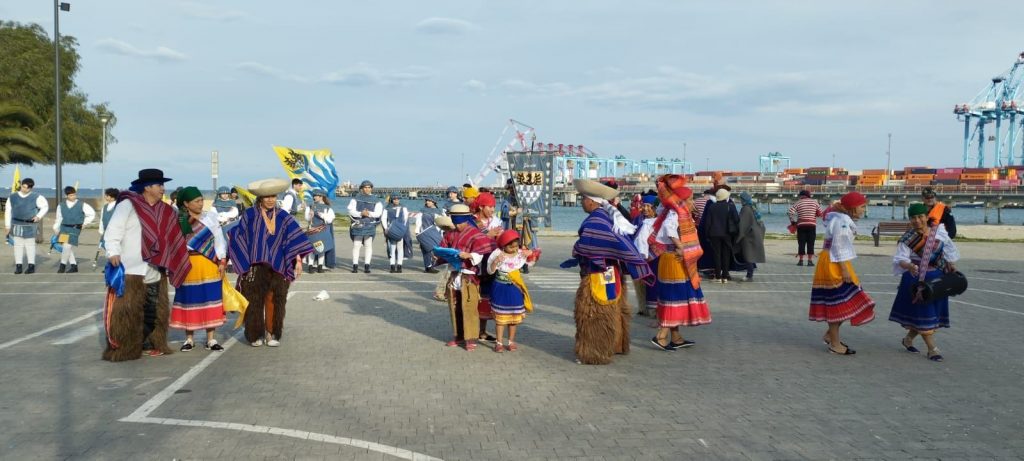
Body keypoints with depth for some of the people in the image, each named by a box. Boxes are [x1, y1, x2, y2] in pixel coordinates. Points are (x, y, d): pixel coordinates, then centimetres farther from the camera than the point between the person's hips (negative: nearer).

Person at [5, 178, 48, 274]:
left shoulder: (36, 197, -1)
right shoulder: (12, 197, 6)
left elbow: (45, 207, 7)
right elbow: (8, 212, 10)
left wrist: (39, 216, -7)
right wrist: (7, 226, 8)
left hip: (30, 225, -2)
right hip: (17, 224, 2)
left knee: (30, 244, 1)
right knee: (18, 244, 2)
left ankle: (31, 266, 6)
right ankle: (18, 266, 5)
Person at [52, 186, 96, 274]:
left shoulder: (82, 205, 0)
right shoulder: (61, 206, 9)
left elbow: (92, 214, 7)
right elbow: (59, 218, 15)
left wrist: (84, 223, 5)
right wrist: (56, 228, 8)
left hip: (75, 229, -4)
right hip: (64, 228, 4)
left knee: (67, 246, -14)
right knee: (68, 247, 4)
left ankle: (63, 265, 0)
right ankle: (73, 266, 15)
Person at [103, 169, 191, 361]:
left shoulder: (164, 211, 13)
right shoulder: (127, 205, -6)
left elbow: (170, 238, 18)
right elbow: (113, 230, -12)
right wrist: (113, 252, -22)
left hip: (154, 271, 6)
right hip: (130, 271, -6)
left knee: (153, 311, 11)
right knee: (126, 311, -3)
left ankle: (150, 344, 23)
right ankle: (122, 349, 5)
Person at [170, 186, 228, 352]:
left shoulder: (211, 216, 3)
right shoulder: (178, 220, 2)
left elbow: (219, 240, 4)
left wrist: (222, 261, -2)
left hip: (209, 264, 0)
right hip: (187, 265, 0)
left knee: (210, 299, 2)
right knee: (189, 300, 5)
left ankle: (211, 339, 8)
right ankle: (189, 338, 16)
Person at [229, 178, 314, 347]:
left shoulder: (283, 217, 5)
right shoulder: (249, 215, 0)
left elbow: (295, 238, 1)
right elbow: (238, 237, 2)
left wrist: (298, 259, -8)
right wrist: (244, 261, -2)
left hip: (277, 267, 1)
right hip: (254, 266, -1)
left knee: (274, 300, 1)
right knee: (254, 301, 2)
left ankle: (272, 334, 13)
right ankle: (255, 335, 13)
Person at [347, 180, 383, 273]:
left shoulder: (375, 200, 8)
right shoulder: (356, 199, 6)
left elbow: (378, 213, -3)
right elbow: (351, 211, -4)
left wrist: (369, 213, -21)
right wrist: (361, 213, -21)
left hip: (370, 225, 1)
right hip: (358, 224, -1)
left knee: (368, 245, 1)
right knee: (356, 245, -2)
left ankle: (367, 266, 5)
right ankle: (355, 266, 1)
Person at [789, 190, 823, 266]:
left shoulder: (798, 203, 1)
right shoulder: (814, 202, 6)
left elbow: (790, 212, -8)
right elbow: (820, 213, 7)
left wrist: (793, 221, 3)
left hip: (801, 225, -1)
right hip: (812, 225, 1)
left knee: (801, 243, 4)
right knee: (810, 243, 4)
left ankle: (800, 260, 5)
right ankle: (810, 260, 2)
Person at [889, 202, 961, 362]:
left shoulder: (939, 231, -3)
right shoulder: (907, 239, -15)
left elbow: (948, 248, 15)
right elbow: (900, 259, -23)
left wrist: (951, 265, 11)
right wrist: (909, 266, -43)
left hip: (937, 278, 5)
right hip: (917, 279, -5)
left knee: (934, 311, 11)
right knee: (922, 313, -5)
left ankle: (908, 339, 29)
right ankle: (932, 349, 5)